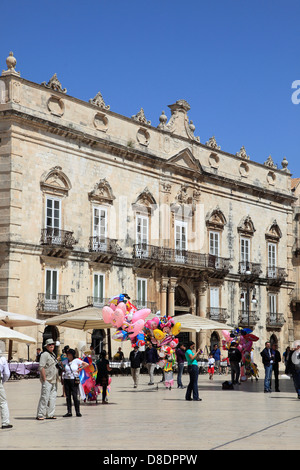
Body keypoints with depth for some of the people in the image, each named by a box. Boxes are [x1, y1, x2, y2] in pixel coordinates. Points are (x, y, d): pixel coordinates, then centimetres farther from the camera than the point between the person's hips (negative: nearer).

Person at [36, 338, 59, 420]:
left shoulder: (53, 354, 18)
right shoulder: (45, 354, -10)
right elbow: (41, 367, -17)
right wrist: (44, 379, -19)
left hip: (54, 380, 9)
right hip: (47, 380, -9)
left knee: (52, 398, 8)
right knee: (45, 397, -10)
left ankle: (50, 414, 13)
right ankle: (40, 415, -7)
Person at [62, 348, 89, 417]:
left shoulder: (76, 360, -2)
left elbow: (87, 364, -3)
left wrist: (79, 370, -4)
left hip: (74, 380, -4)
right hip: (66, 380, 4)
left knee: (75, 396, -7)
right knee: (68, 396, 4)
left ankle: (78, 412, 0)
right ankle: (69, 412, 9)